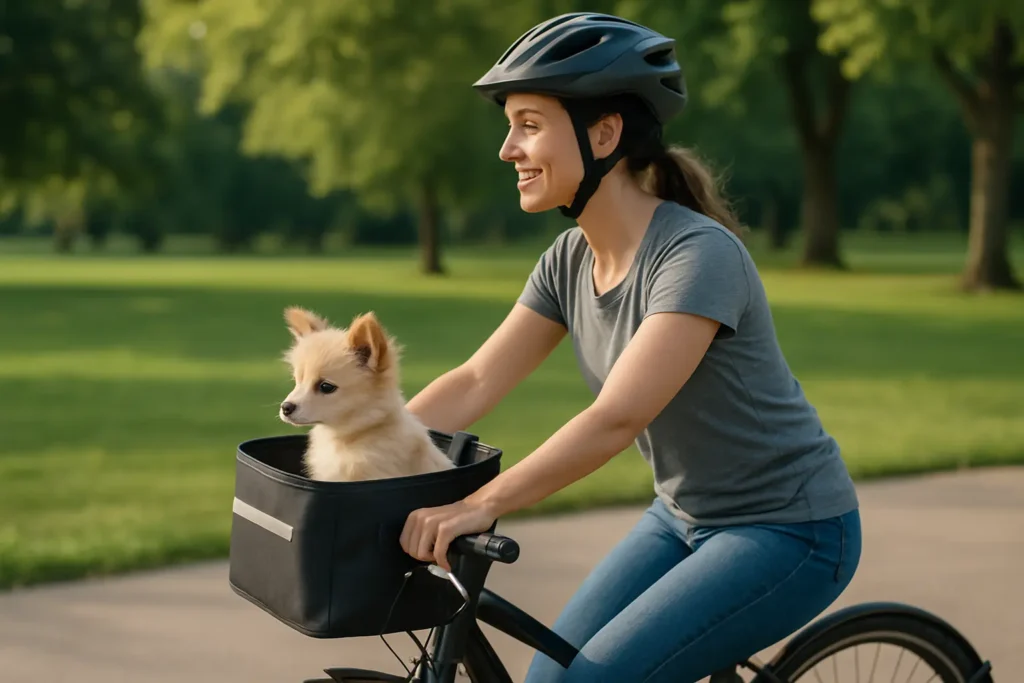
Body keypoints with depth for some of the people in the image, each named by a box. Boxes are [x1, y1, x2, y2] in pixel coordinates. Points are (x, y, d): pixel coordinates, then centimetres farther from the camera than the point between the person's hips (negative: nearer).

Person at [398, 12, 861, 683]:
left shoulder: (698, 253, -26)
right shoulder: (570, 260, -2)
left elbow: (617, 418, -35)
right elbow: (474, 383, -5)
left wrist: (479, 506, -42)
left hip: (788, 532, -7)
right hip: (686, 519, 8)